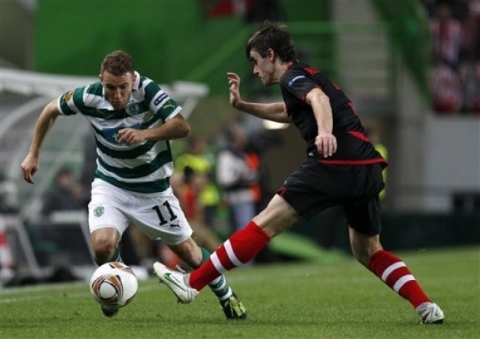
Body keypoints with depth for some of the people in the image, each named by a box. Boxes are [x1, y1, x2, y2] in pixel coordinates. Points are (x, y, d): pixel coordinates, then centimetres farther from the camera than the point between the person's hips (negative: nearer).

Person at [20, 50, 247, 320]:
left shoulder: (147, 91, -24)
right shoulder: (89, 97, -18)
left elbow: (183, 126, -29)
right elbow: (51, 111, 1)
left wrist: (145, 134, -43)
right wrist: (34, 155, 2)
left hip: (153, 189, -1)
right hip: (111, 185, 1)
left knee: (188, 252, 7)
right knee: (102, 245, -24)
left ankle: (226, 296, 34)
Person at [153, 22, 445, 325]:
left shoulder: (293, 76, 2)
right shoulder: (309, 77, 30)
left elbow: (318, 98, -21)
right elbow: (287, 112, 48)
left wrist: (325, 132, -40)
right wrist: (242, 105, 41)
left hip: (334, 163, -8)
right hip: (367, 169, 8)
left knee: (265, 224, -6)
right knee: (368, 251, 21)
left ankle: (192, 283, -6)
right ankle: (427, 307, 7)